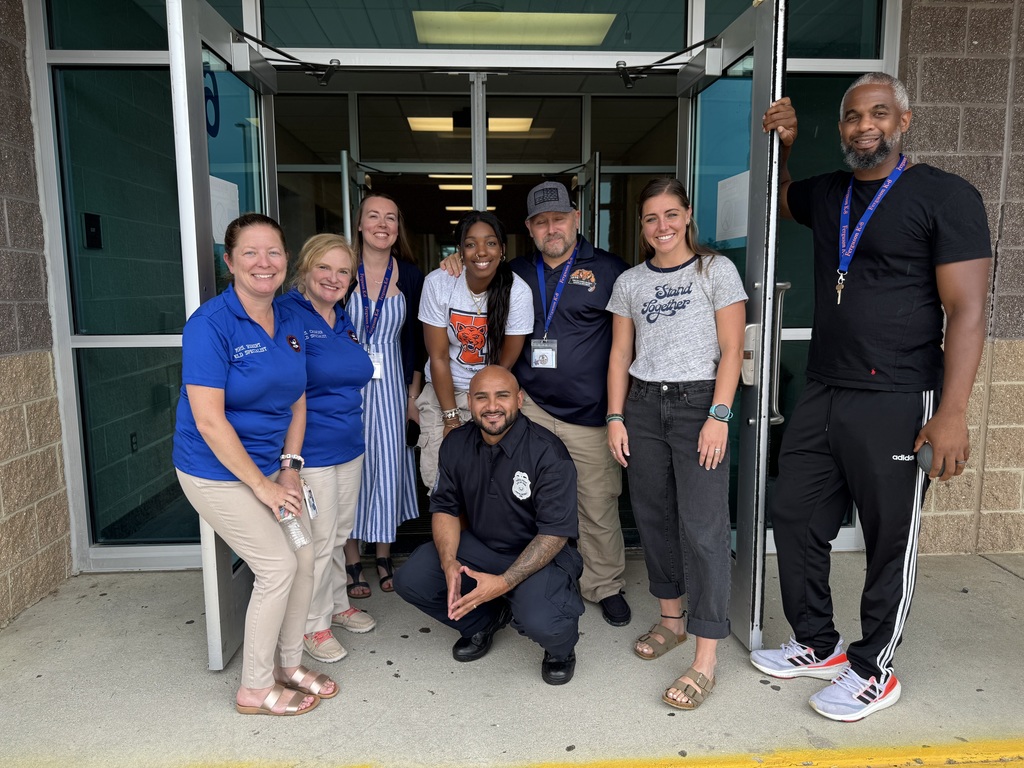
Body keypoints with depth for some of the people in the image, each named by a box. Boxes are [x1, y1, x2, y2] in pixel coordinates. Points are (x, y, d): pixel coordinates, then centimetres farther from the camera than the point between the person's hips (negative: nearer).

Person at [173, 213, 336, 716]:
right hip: (217, 471, -7)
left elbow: (297, 401, 10)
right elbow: (208, 420, -23)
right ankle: (255, 690, 16)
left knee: (304, 557, 8)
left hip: (268, 465, 7)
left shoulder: (289, 327, 2)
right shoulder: (210, 325, -20)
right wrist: (262, 486, -20)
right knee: (278, 567, -5)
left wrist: (289, 466, -1)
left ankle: (289, 667, 30)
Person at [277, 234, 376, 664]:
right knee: (319, 539, 4)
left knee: (340, 534, 20)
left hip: (349, 446, 8)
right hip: (310, 449, -8)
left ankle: (337, 605, 38)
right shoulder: (287, 315, -15)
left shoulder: (344, 321, 10)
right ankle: (312, 624, 23)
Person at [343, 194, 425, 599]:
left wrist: (413, 395, 3)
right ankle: (352, 564, 19)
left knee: (389, 467, 8)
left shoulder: (411, 276, 2)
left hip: (390, 385, 2)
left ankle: (384, 558, 26)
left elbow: (415, 341, 6)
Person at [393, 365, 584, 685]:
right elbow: (445, 508, 2)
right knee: (410, 579, -14)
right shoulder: (456, 444, -3)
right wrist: (449, 563, -18)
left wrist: (504, 583, -29)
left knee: (542, 623, -33)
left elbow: (555, 533, -20)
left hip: (543, 554, -5)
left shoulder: (548, 452, -20)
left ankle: (561, 648, 9)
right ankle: (485, 621, 14)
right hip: (479, 547, 5)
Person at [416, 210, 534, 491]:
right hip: (443, 389, 1)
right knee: (438, 476, -3)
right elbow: (438, 358, -10)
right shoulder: (437, 283, -14)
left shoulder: (518, 291, -15)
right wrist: (451, 418, -11)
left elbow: (506, 363, -8)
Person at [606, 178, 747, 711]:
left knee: (702, 526, -7)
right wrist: (615, 417, 3)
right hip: (643, 405, 5)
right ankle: (672, 618, 28)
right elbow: (620, 354, 11)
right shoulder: (630, 282, 12)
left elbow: (731, 350, -4)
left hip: (698, 403, -4)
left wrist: (719, 416, -12)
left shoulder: (716, 270, 1)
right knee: (653, 516, 9)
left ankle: (705, 658, 0)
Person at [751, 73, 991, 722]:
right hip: (822, 394, 7)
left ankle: (874, 671, 24)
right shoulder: (827, 194, 12)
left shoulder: (946, 196, -6)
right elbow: (776, 199, 34)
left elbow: (967, 310, -11)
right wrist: (782, 145, 12)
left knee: (891, 541, 5)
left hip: (896, 402, -6)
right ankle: (817, 645, 31)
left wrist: (952, 413, -18)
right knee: (795, 519, 12)